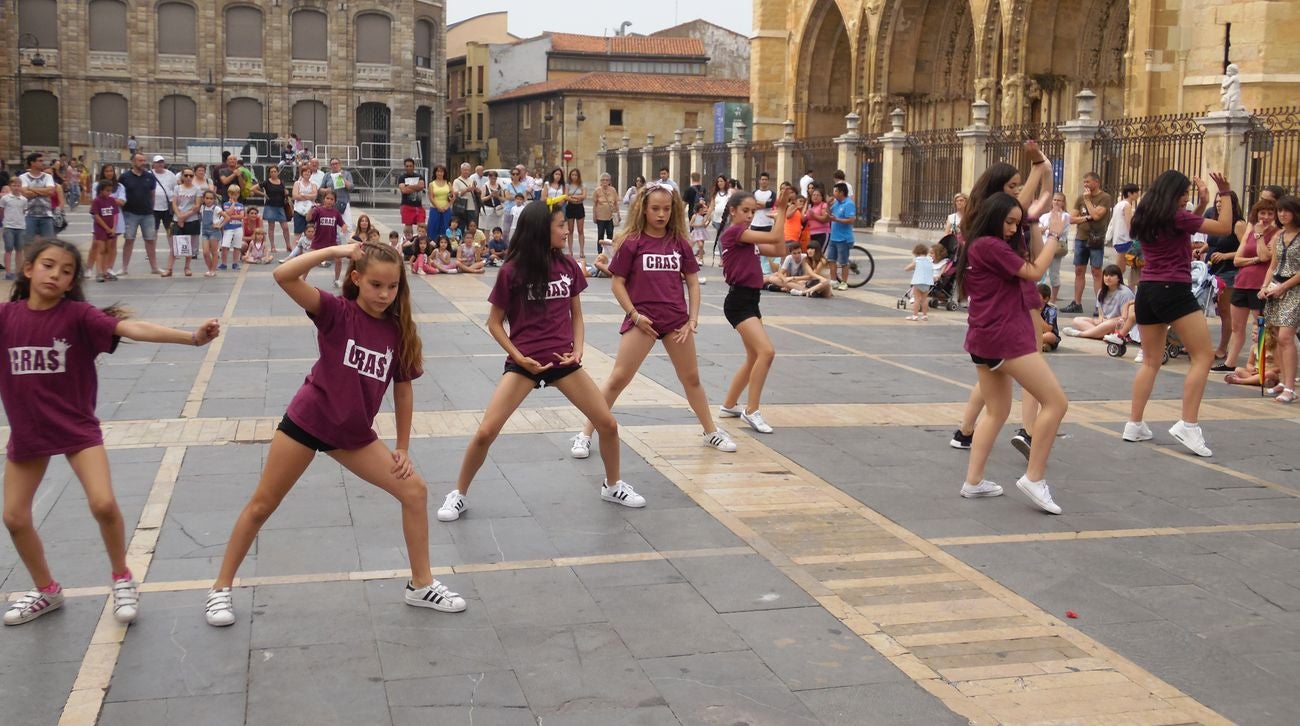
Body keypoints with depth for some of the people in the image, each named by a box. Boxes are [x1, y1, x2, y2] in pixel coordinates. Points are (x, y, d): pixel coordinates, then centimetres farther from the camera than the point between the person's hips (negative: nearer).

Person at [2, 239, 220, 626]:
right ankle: (46, 591, 33)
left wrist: (191, 337, -40)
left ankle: (122, 579, 11)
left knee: (103, 504, -16)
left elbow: (134, 328, -27)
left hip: (77, 428, -3)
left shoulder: (78, 315, -13)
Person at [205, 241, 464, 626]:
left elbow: (402, 389, 6)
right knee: (262, 505, 5)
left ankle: (421, 585, 14)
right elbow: (284, 277, -29)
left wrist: (402, 448, 6)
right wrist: (335, 250, -30)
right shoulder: (336, 312, -15)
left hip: (354, 433, 4)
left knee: (415, 491, 0)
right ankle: (221, 588, 22)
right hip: (307, 421, -4)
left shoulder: (400, 330, -4)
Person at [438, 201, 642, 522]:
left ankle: (613, 485, 27)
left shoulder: (568, 266, 1)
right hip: (524, 362, -4)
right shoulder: (512, 271, -11)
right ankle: (459, 494, 10)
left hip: (563, 361, 4)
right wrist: (520, 357, -12)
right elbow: (494, 323, -2)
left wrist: (577, 350, -5)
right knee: (485, 432, -12)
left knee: (608, 424, 3)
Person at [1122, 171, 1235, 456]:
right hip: (1174, 291, -8)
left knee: (1150, 361, 14)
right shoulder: (1175, 216, -9)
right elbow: (1224, 227, -5)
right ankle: (1188, 425, -10)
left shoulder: (1145, 218, 13)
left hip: (1146, 291, 8)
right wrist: (1224, 194, 4)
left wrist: (1201, 205, 19)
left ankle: (1134, 425, 11)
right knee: (1203, 356, -3)